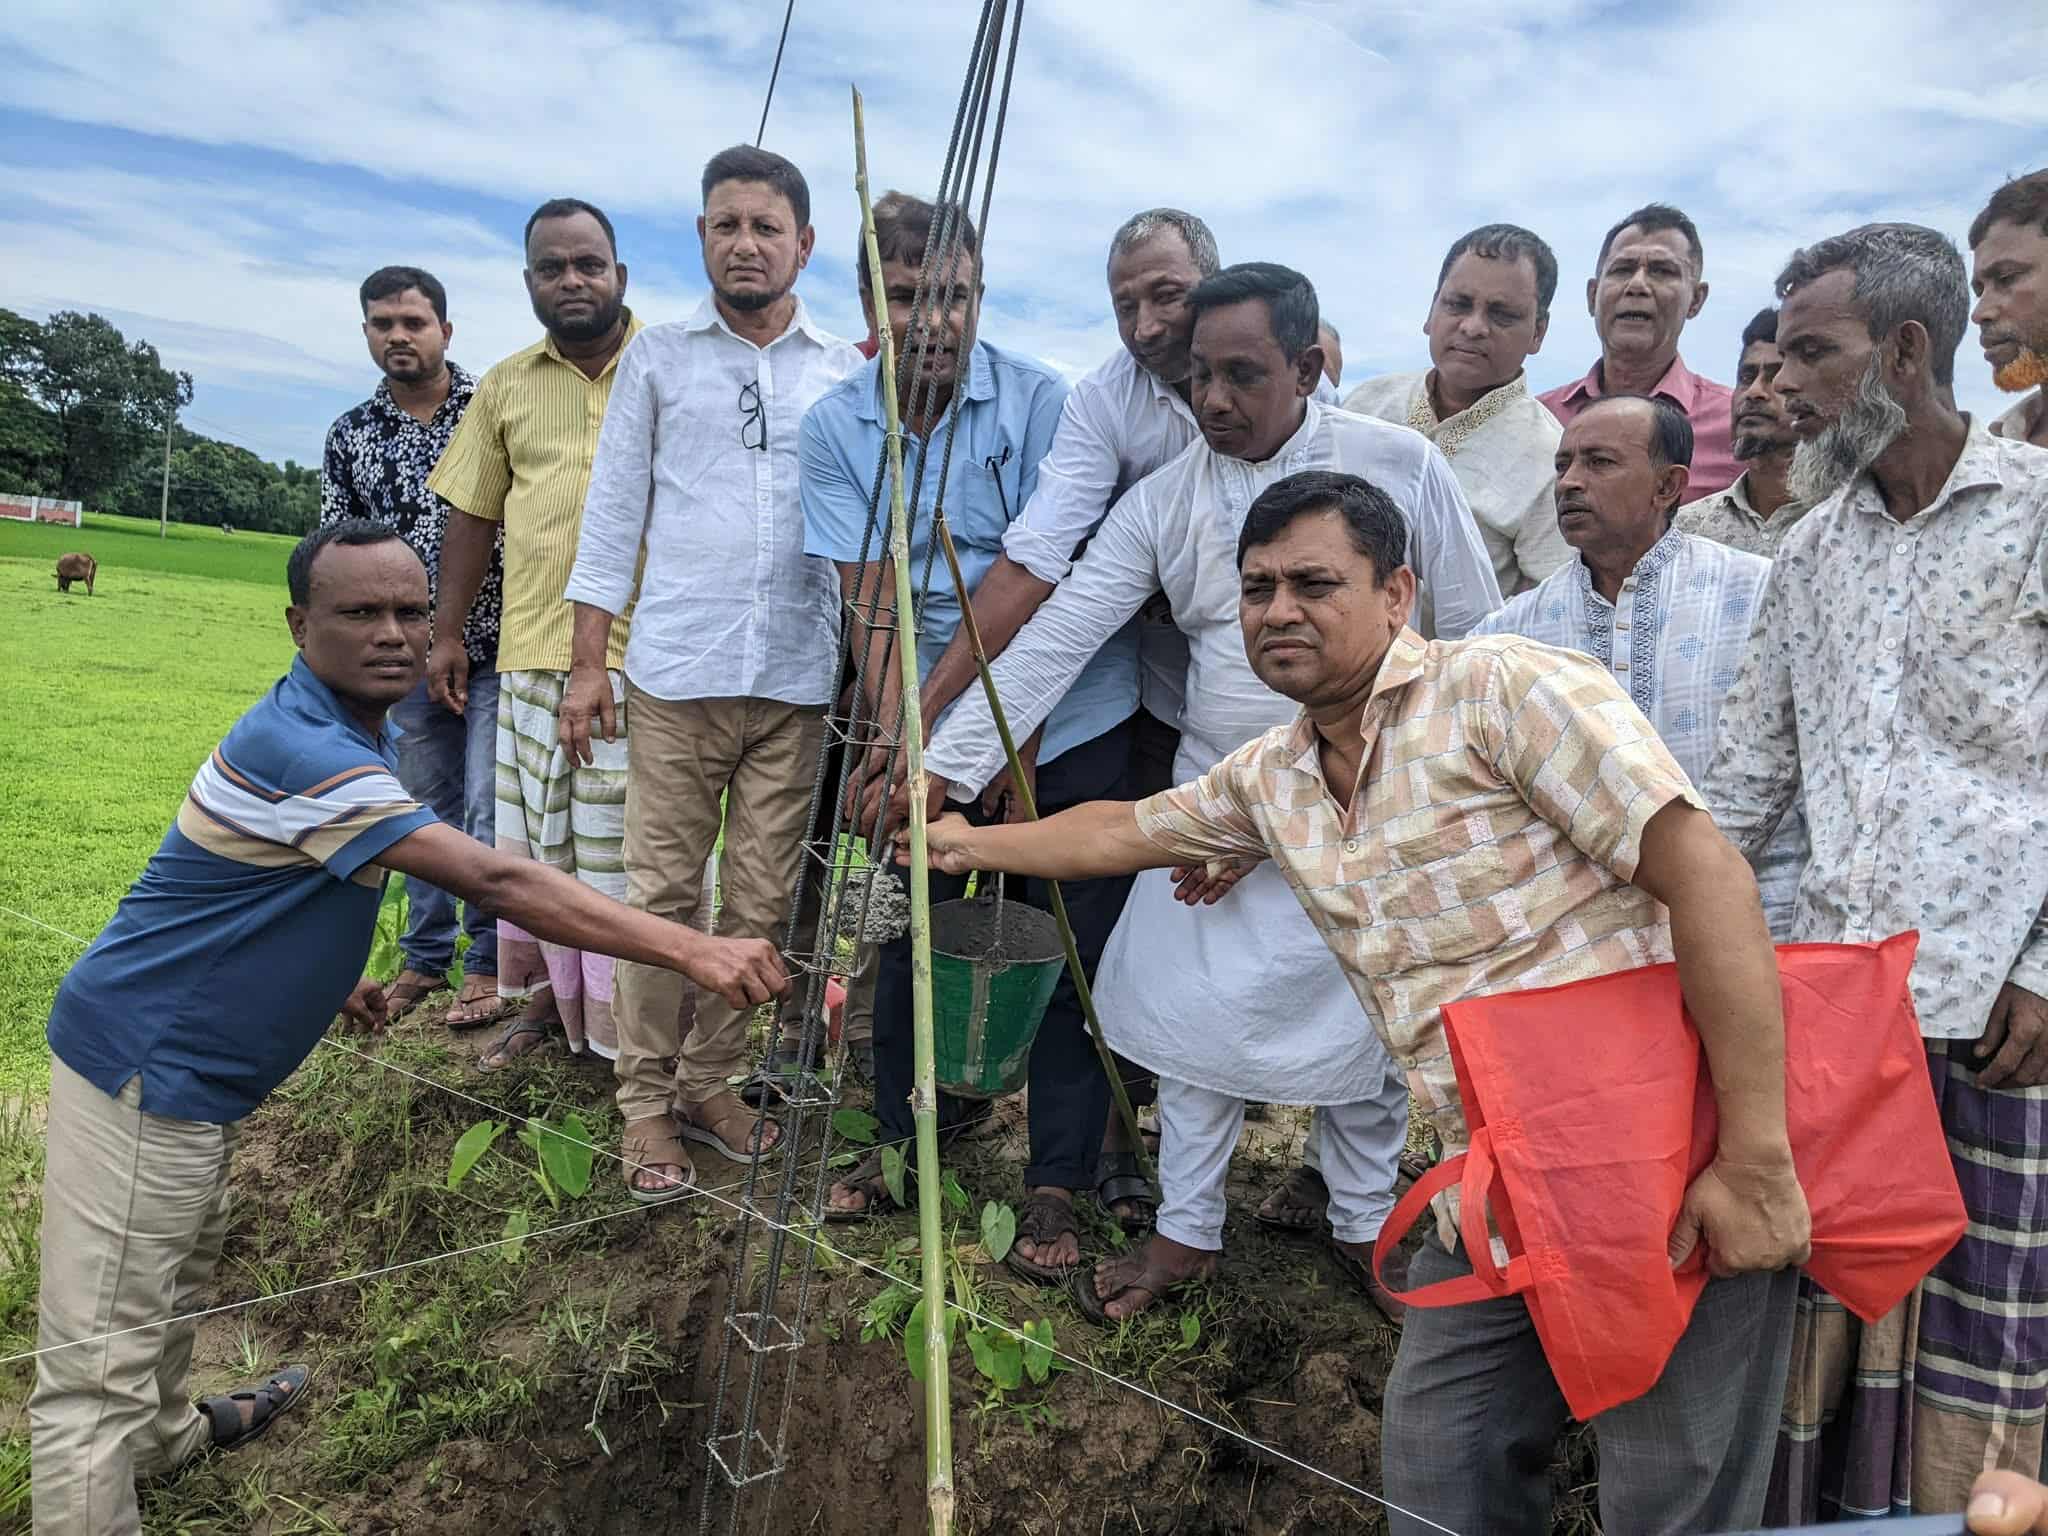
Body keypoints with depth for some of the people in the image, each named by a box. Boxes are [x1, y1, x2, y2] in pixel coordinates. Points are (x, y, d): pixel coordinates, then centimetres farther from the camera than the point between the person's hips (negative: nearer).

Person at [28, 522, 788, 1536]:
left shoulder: (351, 731, 5)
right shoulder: (301, 748, -29)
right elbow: (496, 882, -38)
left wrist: (330, 979, 16)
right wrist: (693, 950, -41)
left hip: (189, 1065, 11)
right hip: (144, 1066, -11)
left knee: (184, 1261, 30)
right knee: (103, 1355, -3)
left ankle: (160, 1436, 54)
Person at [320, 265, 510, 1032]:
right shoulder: (350, 436, 8)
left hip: (495, 649, -3)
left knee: (489, 811, -3)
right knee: (425, 809, 13)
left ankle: (489, 962, 12)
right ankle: (425, 956, 27)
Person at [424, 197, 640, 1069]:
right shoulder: (506, 387, 13)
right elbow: (473, 515, 17)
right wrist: (446, 634, 14)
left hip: (649, 653, -4)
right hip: (534, 653, 4)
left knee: (635, 841, 1)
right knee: (534, 836, 12)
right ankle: (546, 1000, 28)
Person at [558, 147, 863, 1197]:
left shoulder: (847, 371, 11)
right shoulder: (657, 357, 9)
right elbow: (614, 510, 7)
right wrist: (587, 663, 1)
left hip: (798, 678, 1)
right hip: (677, 671, -1)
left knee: (763, 899, 5)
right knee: (662, 890, 1)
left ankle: (709, 1081, 20)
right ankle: (647, 1103, 13)